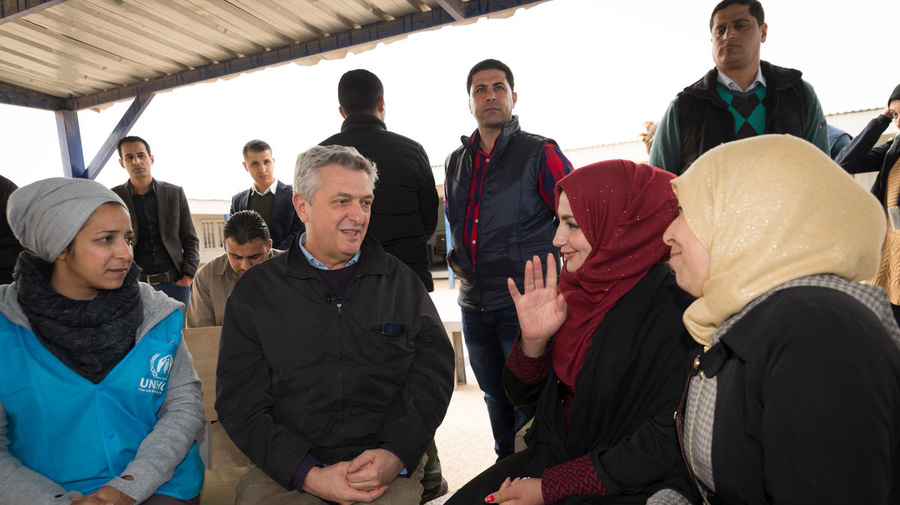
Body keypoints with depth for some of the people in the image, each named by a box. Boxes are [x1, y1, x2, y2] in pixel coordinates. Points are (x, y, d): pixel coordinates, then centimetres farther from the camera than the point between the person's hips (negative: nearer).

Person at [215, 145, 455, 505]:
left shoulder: (401, 281, 7)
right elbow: (240, 399, 0)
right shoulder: (254, 290, 5)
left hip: (389, 465, 0)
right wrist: (308, 473, -11)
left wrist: (397, 455, -11)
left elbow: (433, 370, 3)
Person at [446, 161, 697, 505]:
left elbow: (667, 441, -19)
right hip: (553, 457, 5)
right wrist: (533, 341, -16)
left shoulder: (670, 307, -17)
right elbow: (521, 394, 5)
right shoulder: (573, 290, 0)